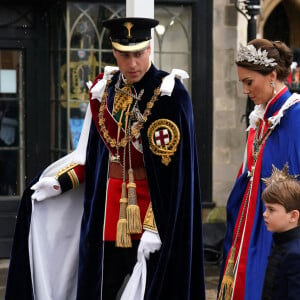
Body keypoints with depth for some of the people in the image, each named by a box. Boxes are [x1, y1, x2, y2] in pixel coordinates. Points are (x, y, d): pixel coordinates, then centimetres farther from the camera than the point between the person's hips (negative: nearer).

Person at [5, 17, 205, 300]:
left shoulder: (169, 94, -14)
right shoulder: (104, 89, 5)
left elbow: (173, 169, -17)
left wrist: (154, 226, -21)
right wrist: (60, 182, 5)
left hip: (155, 207, -5)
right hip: (108, 209, 5)